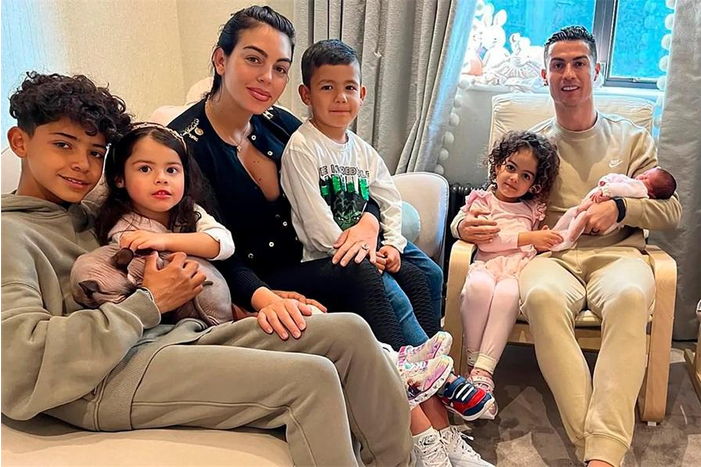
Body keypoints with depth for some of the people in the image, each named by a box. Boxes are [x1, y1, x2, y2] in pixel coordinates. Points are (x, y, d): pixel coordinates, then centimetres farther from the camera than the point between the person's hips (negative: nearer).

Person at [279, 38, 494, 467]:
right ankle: (448, 382, -15)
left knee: (424, 274, -16)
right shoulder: (301, 148, -8)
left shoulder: (361, 149, 14)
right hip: (327, 259, -6)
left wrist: (393, 244, -5)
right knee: (385, 291, -26)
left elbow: (391, 200, 12)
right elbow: (317, 223, -15)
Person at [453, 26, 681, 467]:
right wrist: (467, 225, -11)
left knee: (629, 297, -37)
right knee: (542, 297, -38)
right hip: (552, 253, 0)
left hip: (617, 252, 0)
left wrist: (620, 207, -7)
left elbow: (672, 210, 13)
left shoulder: (631, 137, 19)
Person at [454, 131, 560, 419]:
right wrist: (527, 238, -8)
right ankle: (473, 359, -25)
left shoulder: (533, 209, 29)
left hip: (519, 270, 2)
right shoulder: (482, 200, 16)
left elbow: (541, 244, 36)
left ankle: (483, 370, -38)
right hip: (487, 265, -2)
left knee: (507, 293, -36)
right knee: (479, 285, -40)